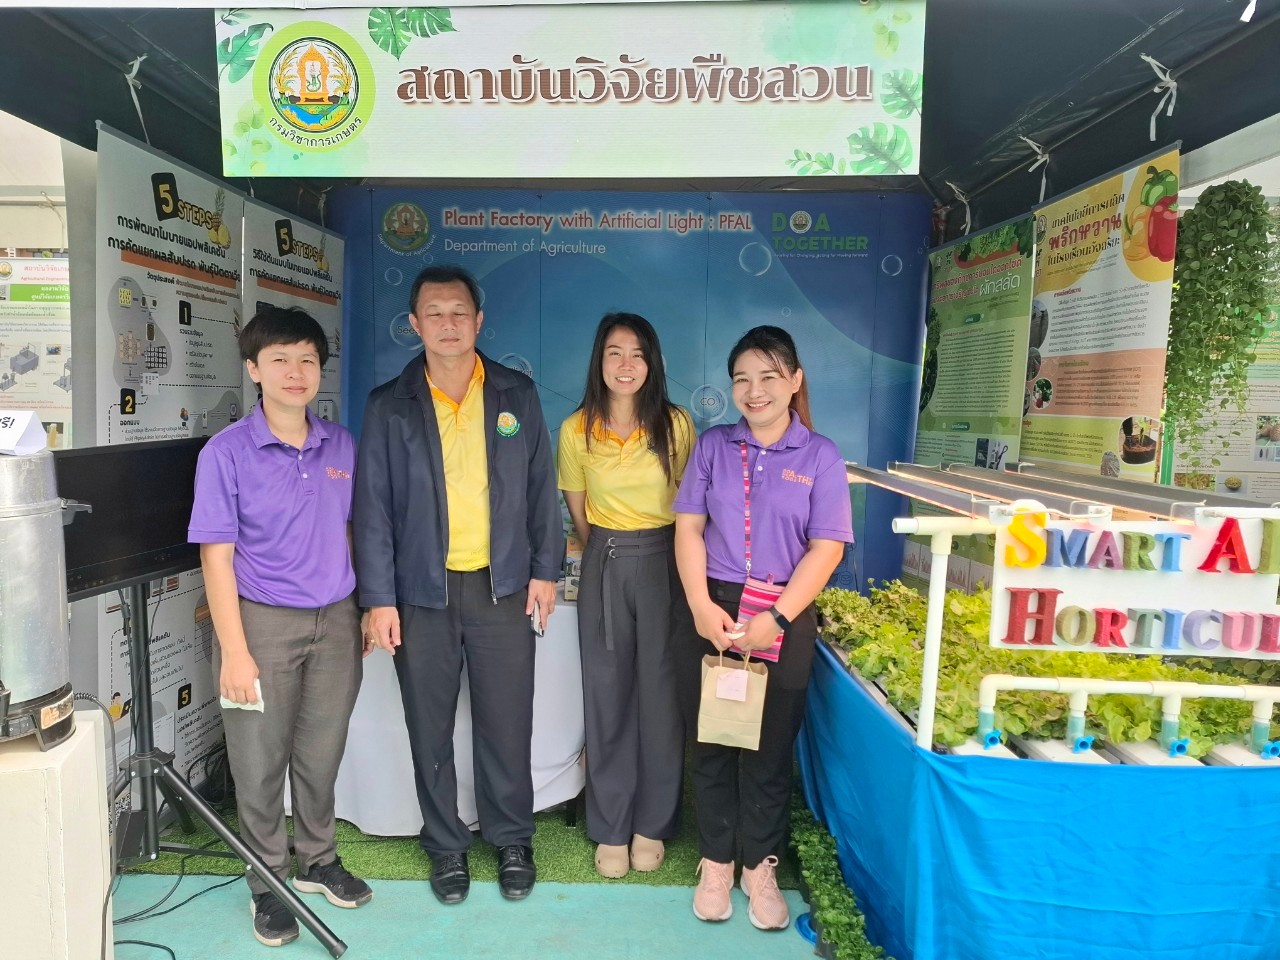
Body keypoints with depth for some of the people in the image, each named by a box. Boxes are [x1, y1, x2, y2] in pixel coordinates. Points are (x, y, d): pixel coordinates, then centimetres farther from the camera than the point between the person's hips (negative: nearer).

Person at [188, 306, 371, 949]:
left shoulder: (341, 446, 3)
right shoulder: (226, 453, -9)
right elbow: (217, 556, -9)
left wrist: (363, 611, 10)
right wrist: (234, 651, -13)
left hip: (336, 621, 3)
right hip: (264, 622, -3)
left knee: (321, 754, 15)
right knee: (260, 762, 9)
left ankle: (318, 860, 37)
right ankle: (268, 883, 29)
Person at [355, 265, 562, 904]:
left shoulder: (516, 395, 3)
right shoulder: (389, 407, 0)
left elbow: (540, 487, 6)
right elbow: (373, 507, -1)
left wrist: (545, 569, 3)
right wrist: (379, 599, -5)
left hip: (503, 586, 0)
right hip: (422, 591, 0)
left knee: (506, 722, 9)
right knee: (430, 728, 12)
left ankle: (512, 840, 31)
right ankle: (446, 846, 32)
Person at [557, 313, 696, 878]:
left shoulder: (676, 425, -4)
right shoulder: (577, 430, -1)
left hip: (665, 564, -1)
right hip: (605, 568, 1)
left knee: (661, 695, 5)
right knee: (606, 695, 7)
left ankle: (652, 825, 24)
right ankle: (610, 830, 22)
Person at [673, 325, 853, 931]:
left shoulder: (819, 455, -1)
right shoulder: (713, 446, 5)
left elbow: (826, 548, -6)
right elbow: (688, 527, 1)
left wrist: (776, 618, -14)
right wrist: (702, 606, -10)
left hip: (784, 620, -1)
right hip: (714, 614, 2)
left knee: (770, 748, 10)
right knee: (711, 742, 10)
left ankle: (759, 867, 29)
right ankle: (715, 862, 29)